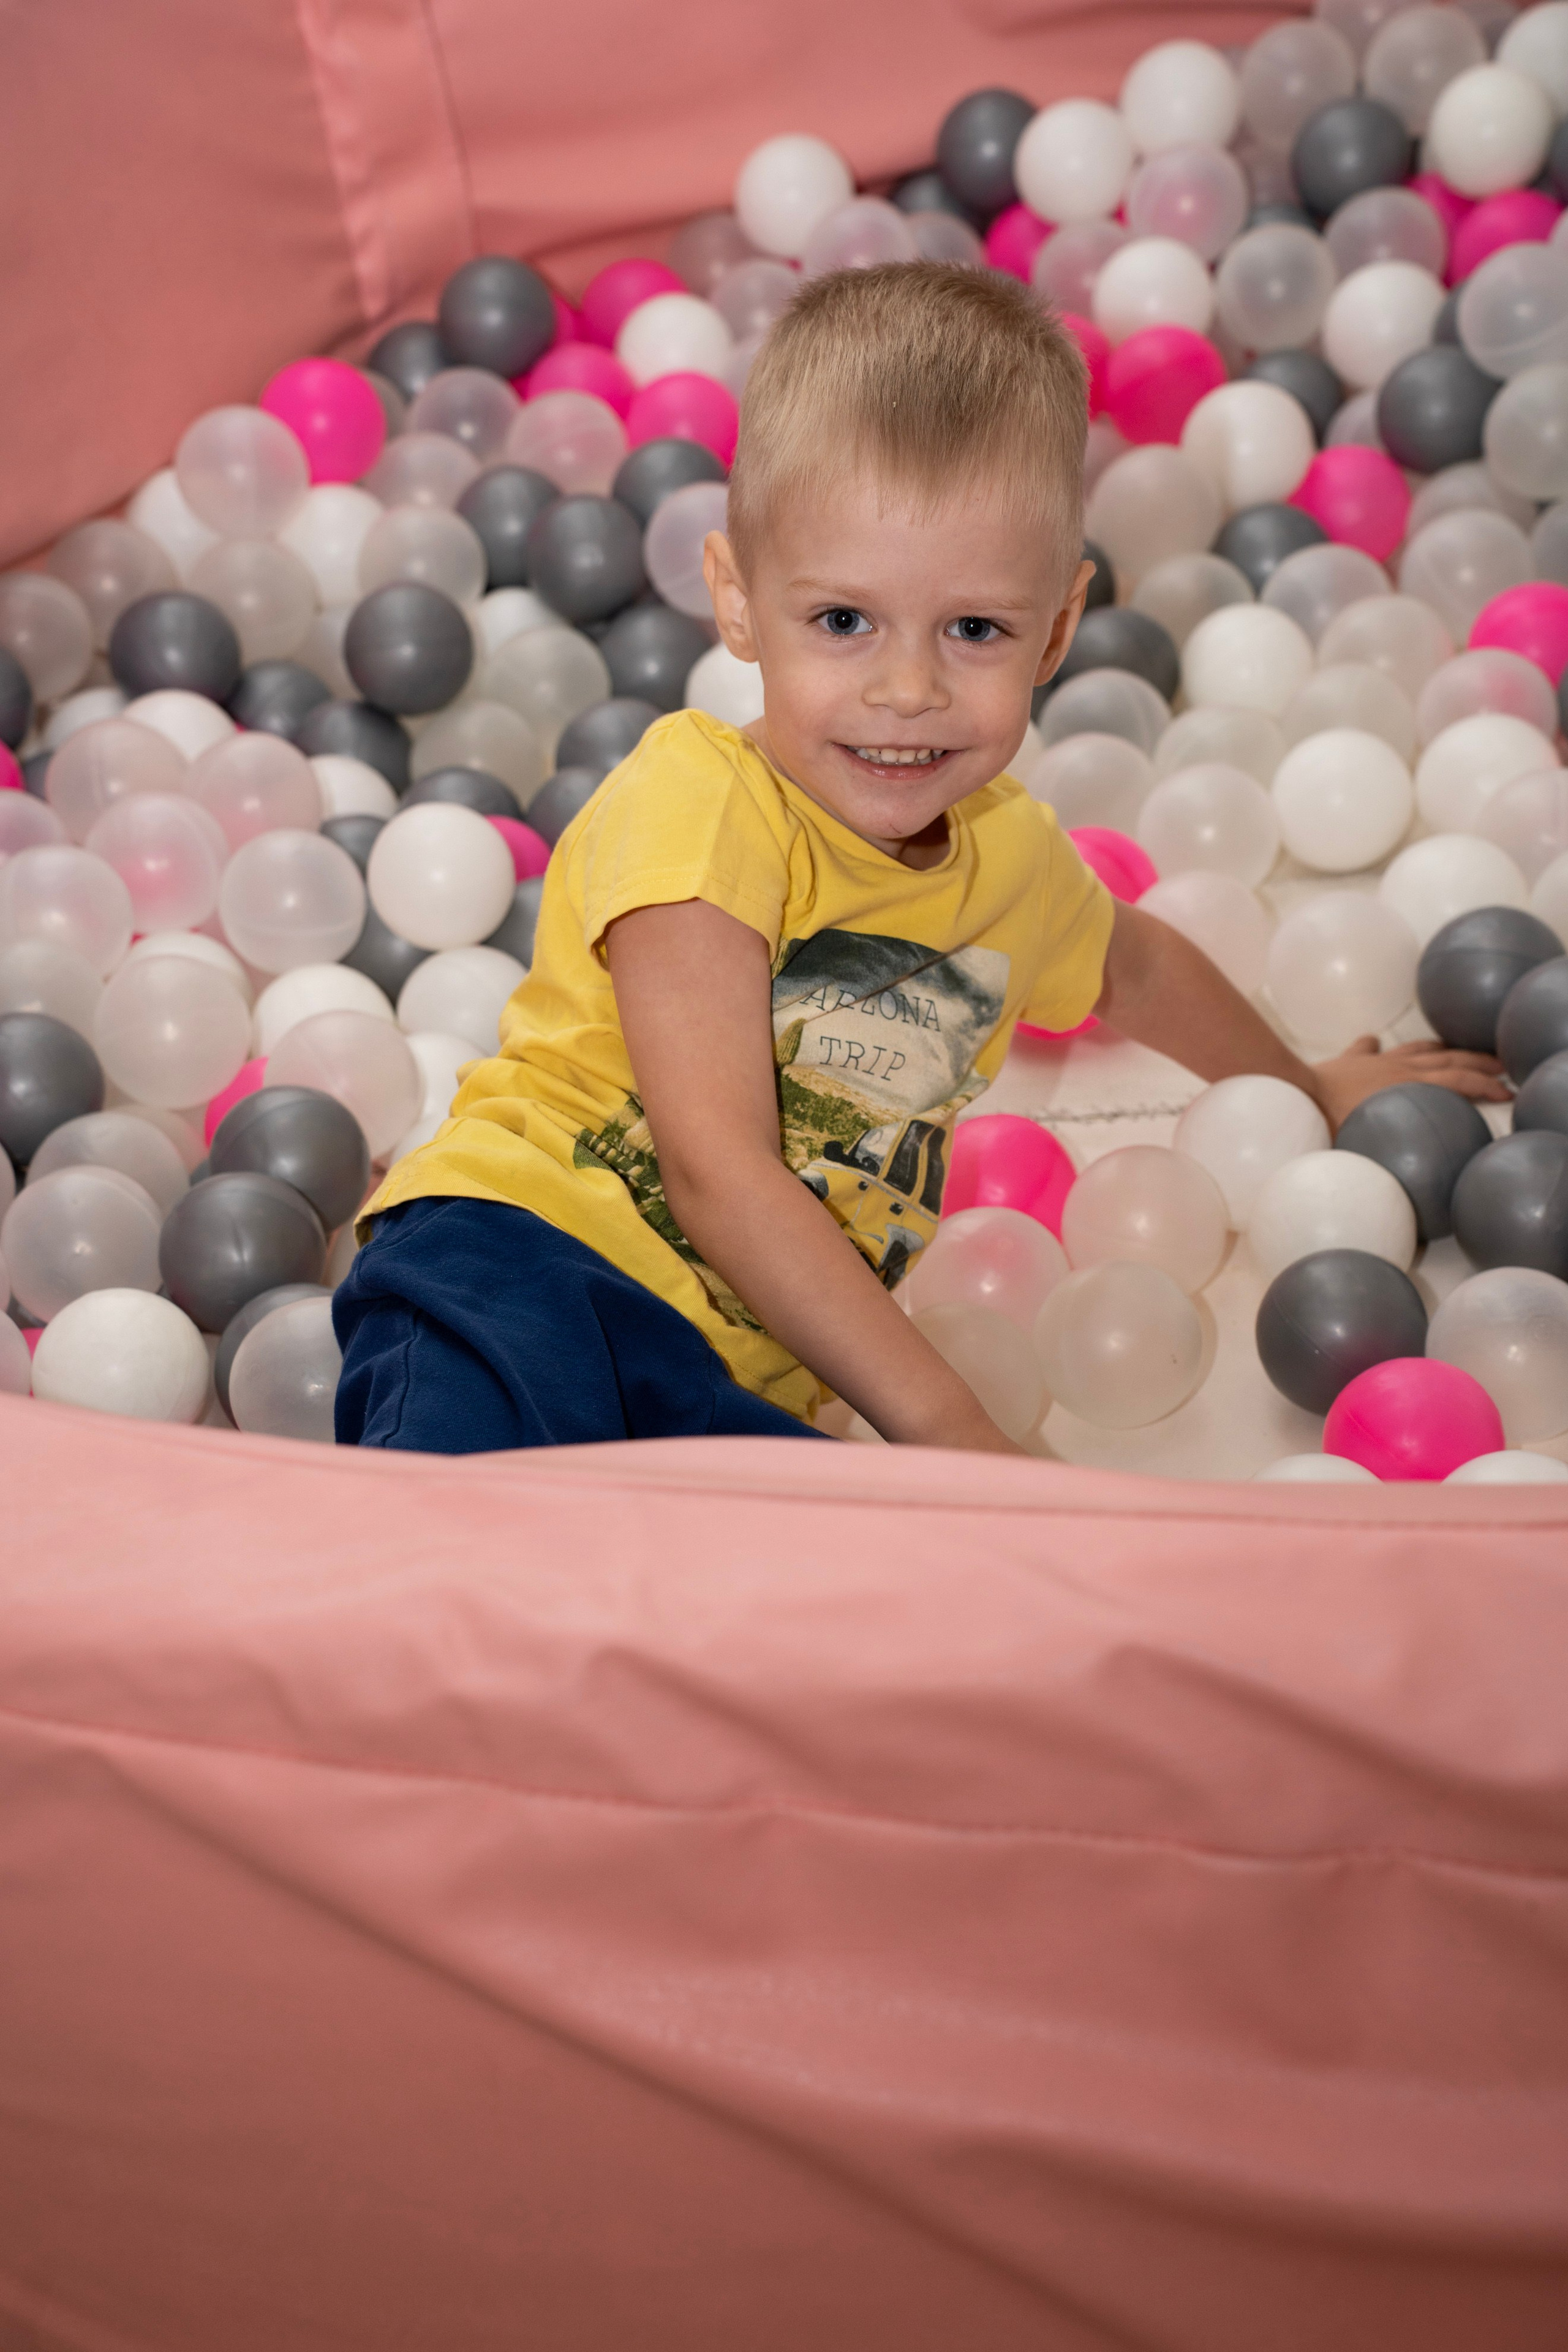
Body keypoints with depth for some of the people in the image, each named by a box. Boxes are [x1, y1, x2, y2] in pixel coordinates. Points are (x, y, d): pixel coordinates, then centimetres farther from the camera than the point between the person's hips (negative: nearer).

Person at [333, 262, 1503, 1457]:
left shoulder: (1007, 851, 13)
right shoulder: (699, 806, -11)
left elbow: (1137, 966, 39)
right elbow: (714, 1168, -18)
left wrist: (1314, 1089, 52)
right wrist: (946, 1423, -20)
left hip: (744, 1384, 6)